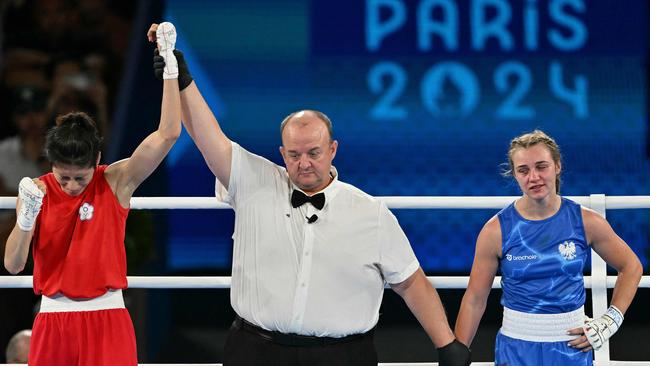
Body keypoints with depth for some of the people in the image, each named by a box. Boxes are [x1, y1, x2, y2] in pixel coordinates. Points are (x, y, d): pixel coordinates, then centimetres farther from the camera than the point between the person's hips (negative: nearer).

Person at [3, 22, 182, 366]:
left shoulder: (116, 182, -3)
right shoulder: (36, 191, 0)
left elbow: (168, 134, -12)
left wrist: (170, 65, -15)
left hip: (106, 318, -1)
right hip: (53, 317, 1)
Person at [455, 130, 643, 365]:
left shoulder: (586, 222, -5)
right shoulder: (496, 230, -7)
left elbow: (631, 267, 8)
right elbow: (475, 299, -3)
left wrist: (610, 322, 1)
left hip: (572, 346, 1)